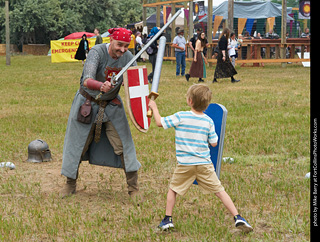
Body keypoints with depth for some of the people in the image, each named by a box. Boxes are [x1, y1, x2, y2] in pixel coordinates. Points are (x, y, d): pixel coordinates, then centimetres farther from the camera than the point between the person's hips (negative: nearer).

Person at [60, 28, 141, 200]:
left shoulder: (128, 58, -13)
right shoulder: (97, 52, -28)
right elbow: (87, 81, -41)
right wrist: (101, 86, -63)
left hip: (111, 105, 3)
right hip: (87, 103, -3)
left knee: (123, 144, -4)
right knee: (77, 144, 8)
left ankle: (133, 187, 6)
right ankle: (70, 184, 27)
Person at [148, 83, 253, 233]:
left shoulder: (180, 117, -9)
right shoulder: (208, 121, -1)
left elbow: (160, 122, -3)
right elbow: (214, 143, 4)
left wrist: (154, 107, 14)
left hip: (185, 164, -1)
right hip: (204, 164, 2)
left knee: (173, 189, 18)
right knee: (219, 190, 4)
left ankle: (167, 219, 16)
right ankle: (238, 218, -1)